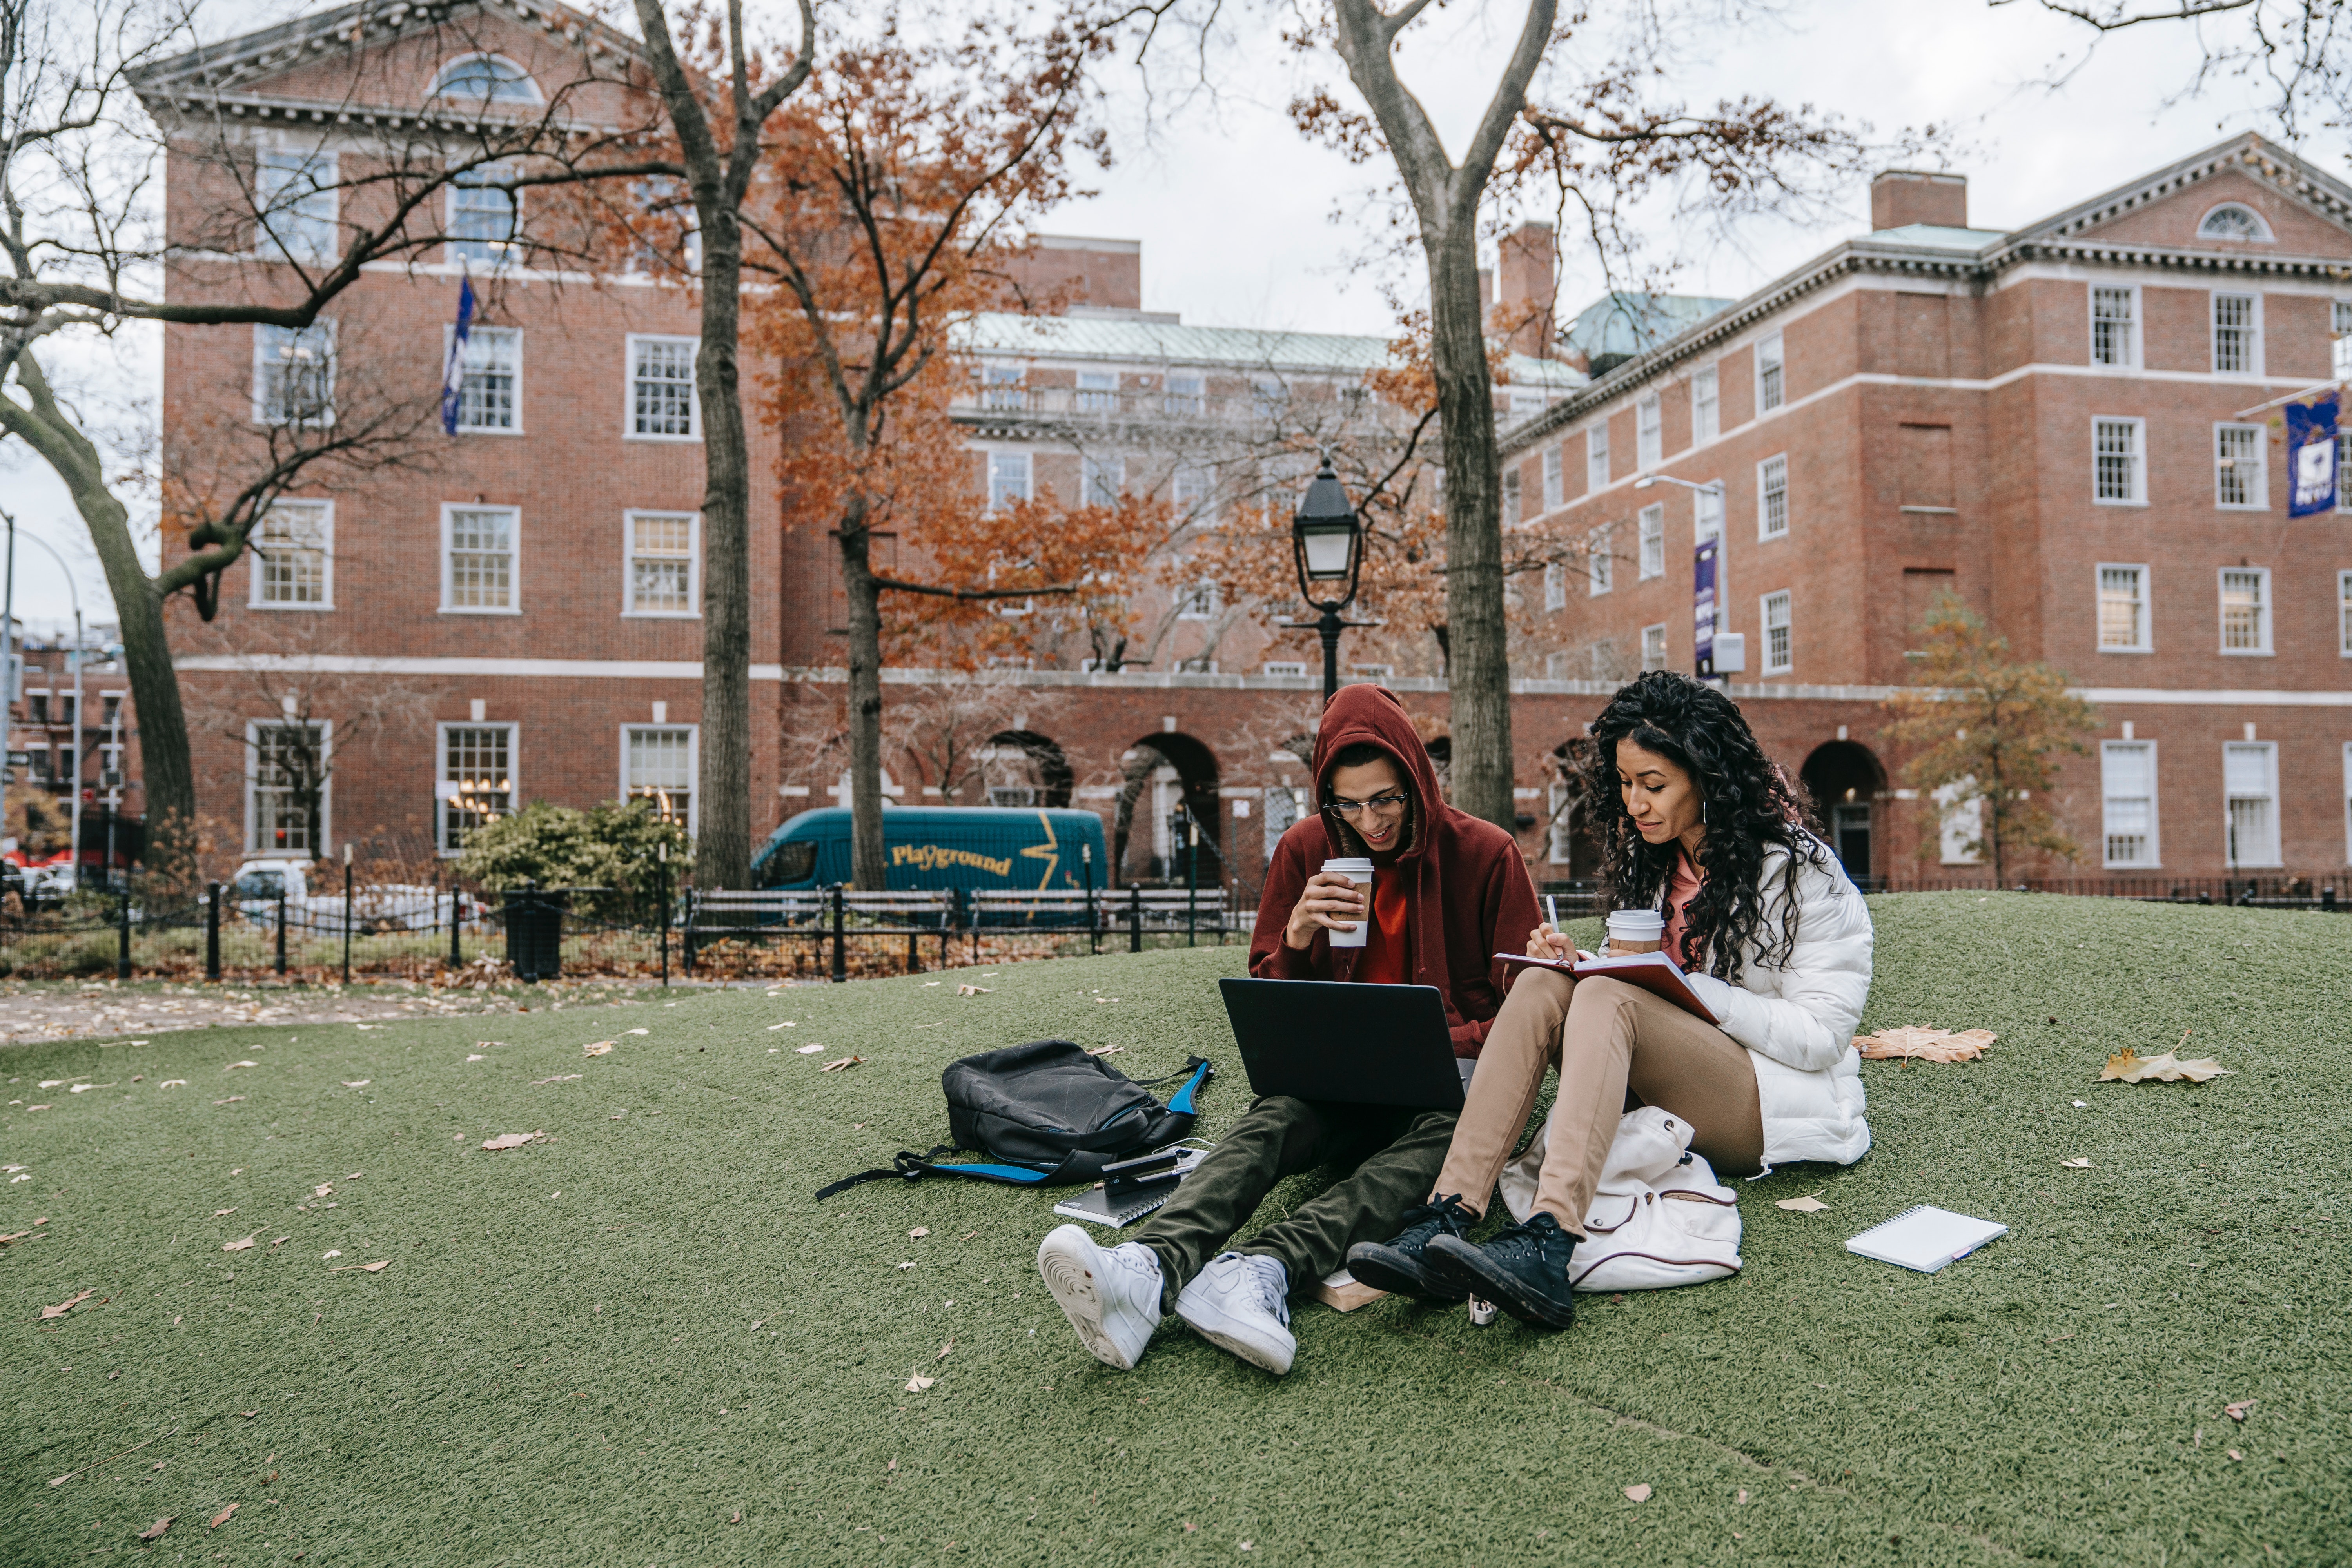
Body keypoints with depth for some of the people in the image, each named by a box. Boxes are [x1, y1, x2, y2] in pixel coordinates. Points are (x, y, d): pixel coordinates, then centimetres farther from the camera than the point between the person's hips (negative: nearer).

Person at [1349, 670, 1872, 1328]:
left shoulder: (1797, 869, -9)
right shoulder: (1652, 855, 11)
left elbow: (1822, 1035, -14)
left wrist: (1682, 984, -22)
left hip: (1786, 1105, -6)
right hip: (1668, 1094, 6)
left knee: (1607, 1000, -32)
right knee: (1543, 986, -22)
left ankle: (1547, 1247, -52)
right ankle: (1446, 1220, -38)